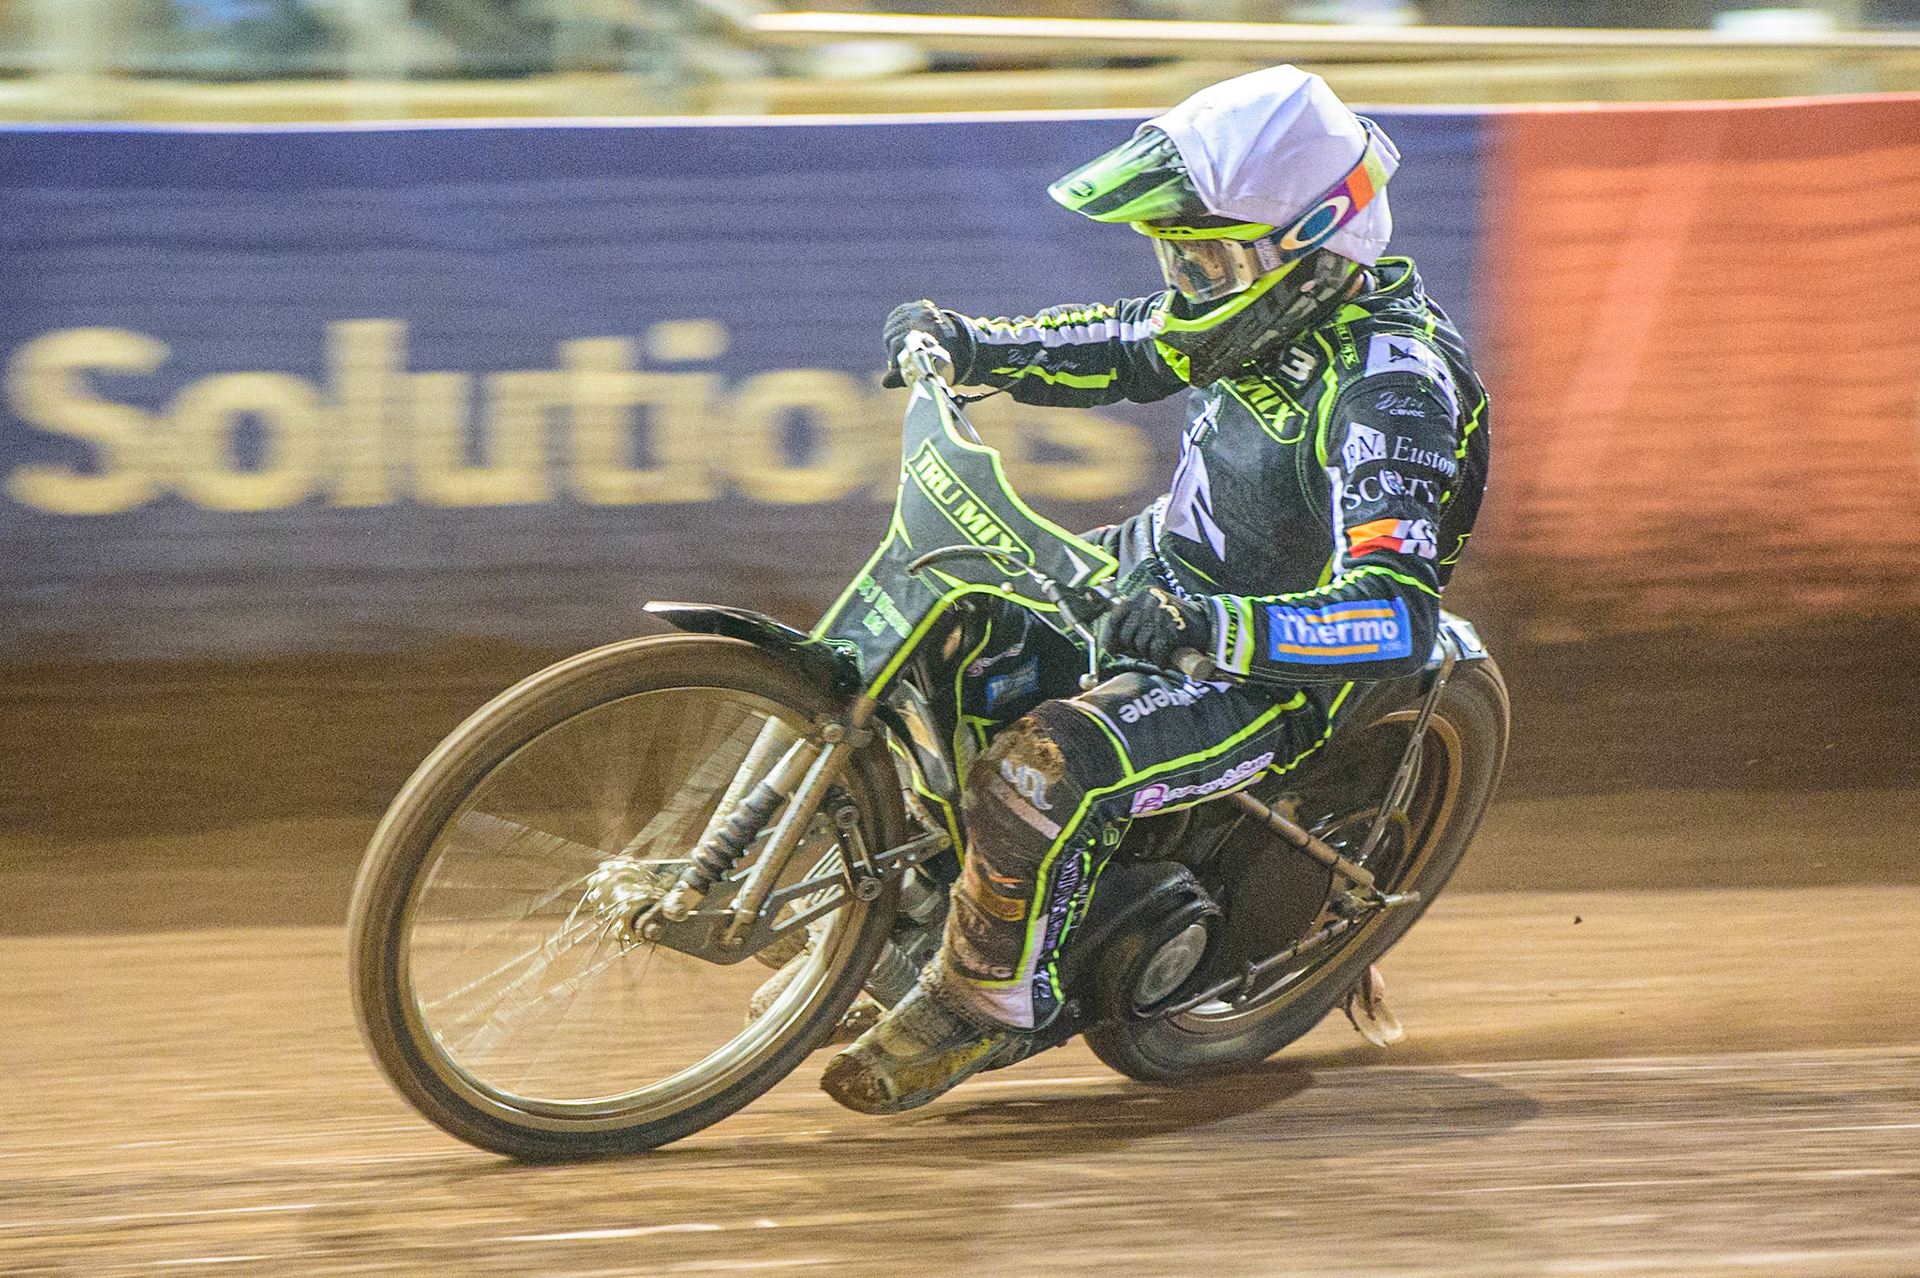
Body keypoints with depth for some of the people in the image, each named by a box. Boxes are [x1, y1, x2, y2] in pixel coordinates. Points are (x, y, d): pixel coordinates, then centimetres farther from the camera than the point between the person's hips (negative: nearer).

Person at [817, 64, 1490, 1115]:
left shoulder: (1387, 390, -30)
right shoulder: (1283, 304, -4)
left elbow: (1398, 618, -39)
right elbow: (1130, 346, 17)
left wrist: (1209, 625, -47)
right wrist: (972, 346, 3)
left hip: (1264, 677, -9)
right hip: (1166, 573, 10)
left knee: (1034, 776, -28)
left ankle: (984, 1007, -6)